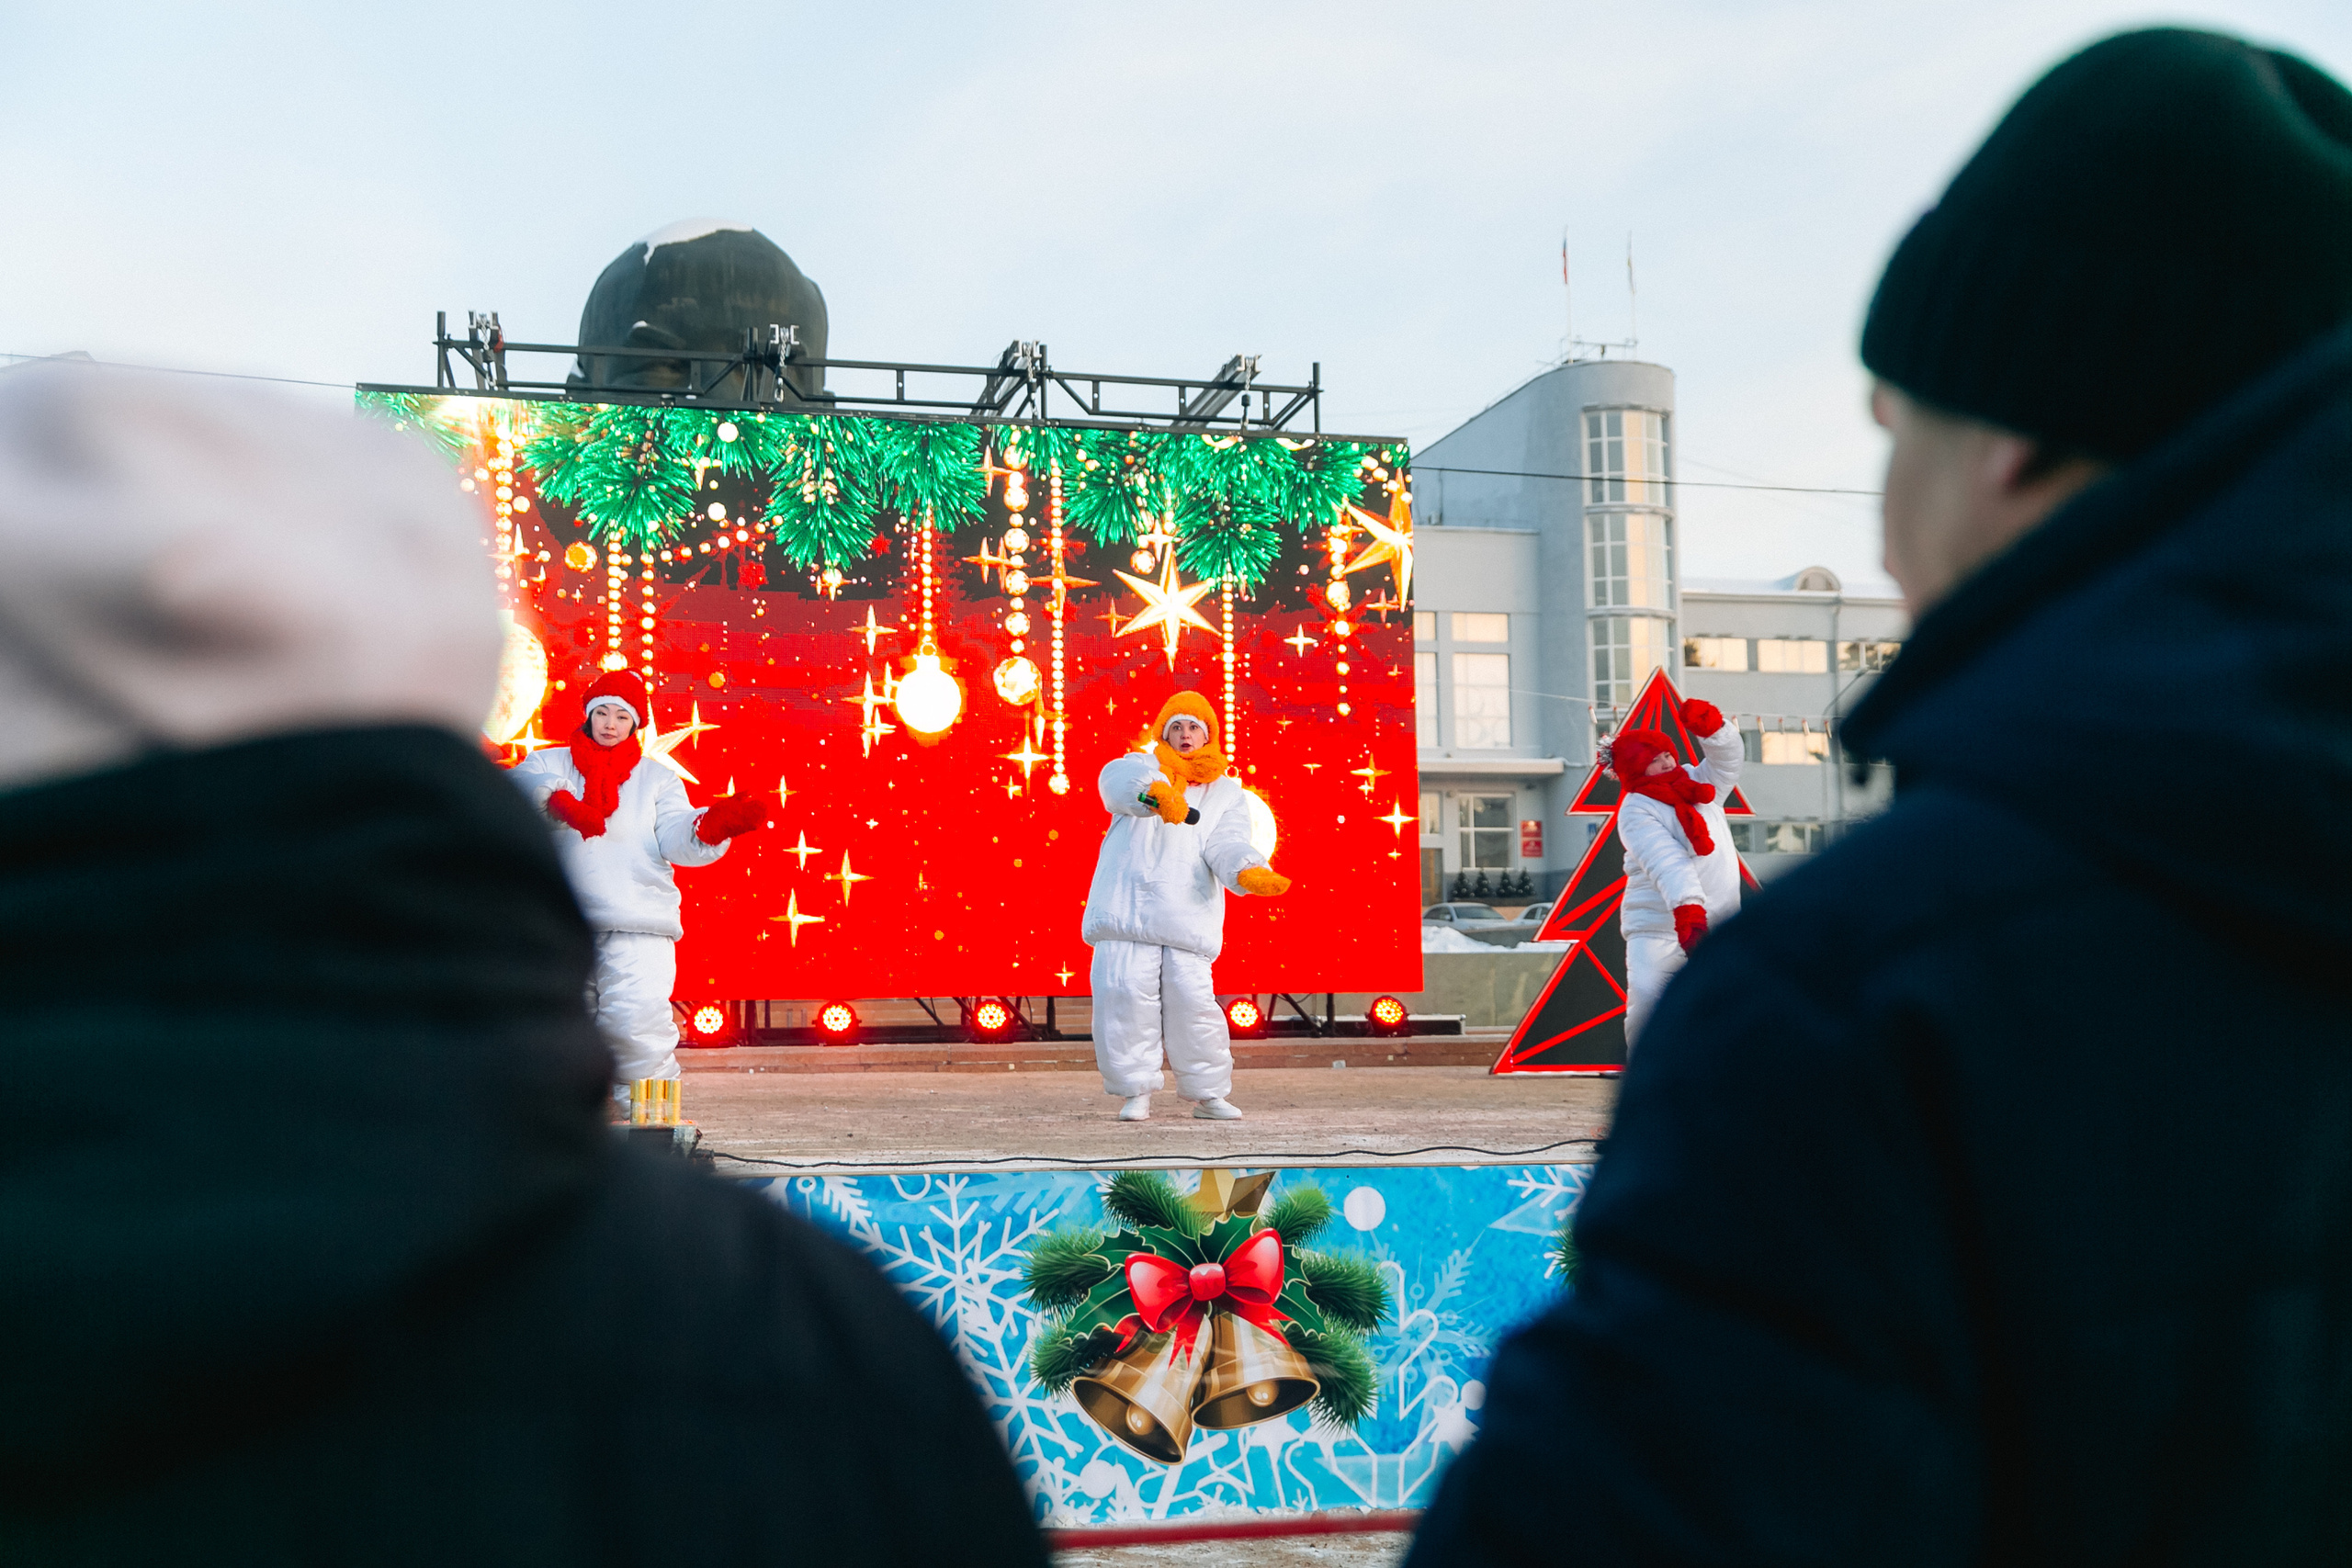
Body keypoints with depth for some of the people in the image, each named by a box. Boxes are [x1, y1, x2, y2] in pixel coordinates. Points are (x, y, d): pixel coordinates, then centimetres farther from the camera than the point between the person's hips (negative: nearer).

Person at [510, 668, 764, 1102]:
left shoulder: (656, 777, 18)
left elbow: (676, 838, 2)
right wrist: (556, 799, -29)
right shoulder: (550, 763, 16)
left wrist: (713, 826, -20)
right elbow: (521, 785, -7)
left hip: (637, 928, -1)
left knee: (635, 1021, -17)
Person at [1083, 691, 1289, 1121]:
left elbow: (1226, 846, 2)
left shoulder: (1226, 792, 18)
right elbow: (1119, 779, -15)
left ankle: (1207, 1093, 10)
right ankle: (1135, 1091, 5)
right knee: (1126, 992, -9)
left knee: (1191, 999, -7)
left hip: (1187, 916, 1)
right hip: (1127, 906, -1)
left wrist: (1248, 872, -23)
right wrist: (1156, 792, -39)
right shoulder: (1140, 767, 12)